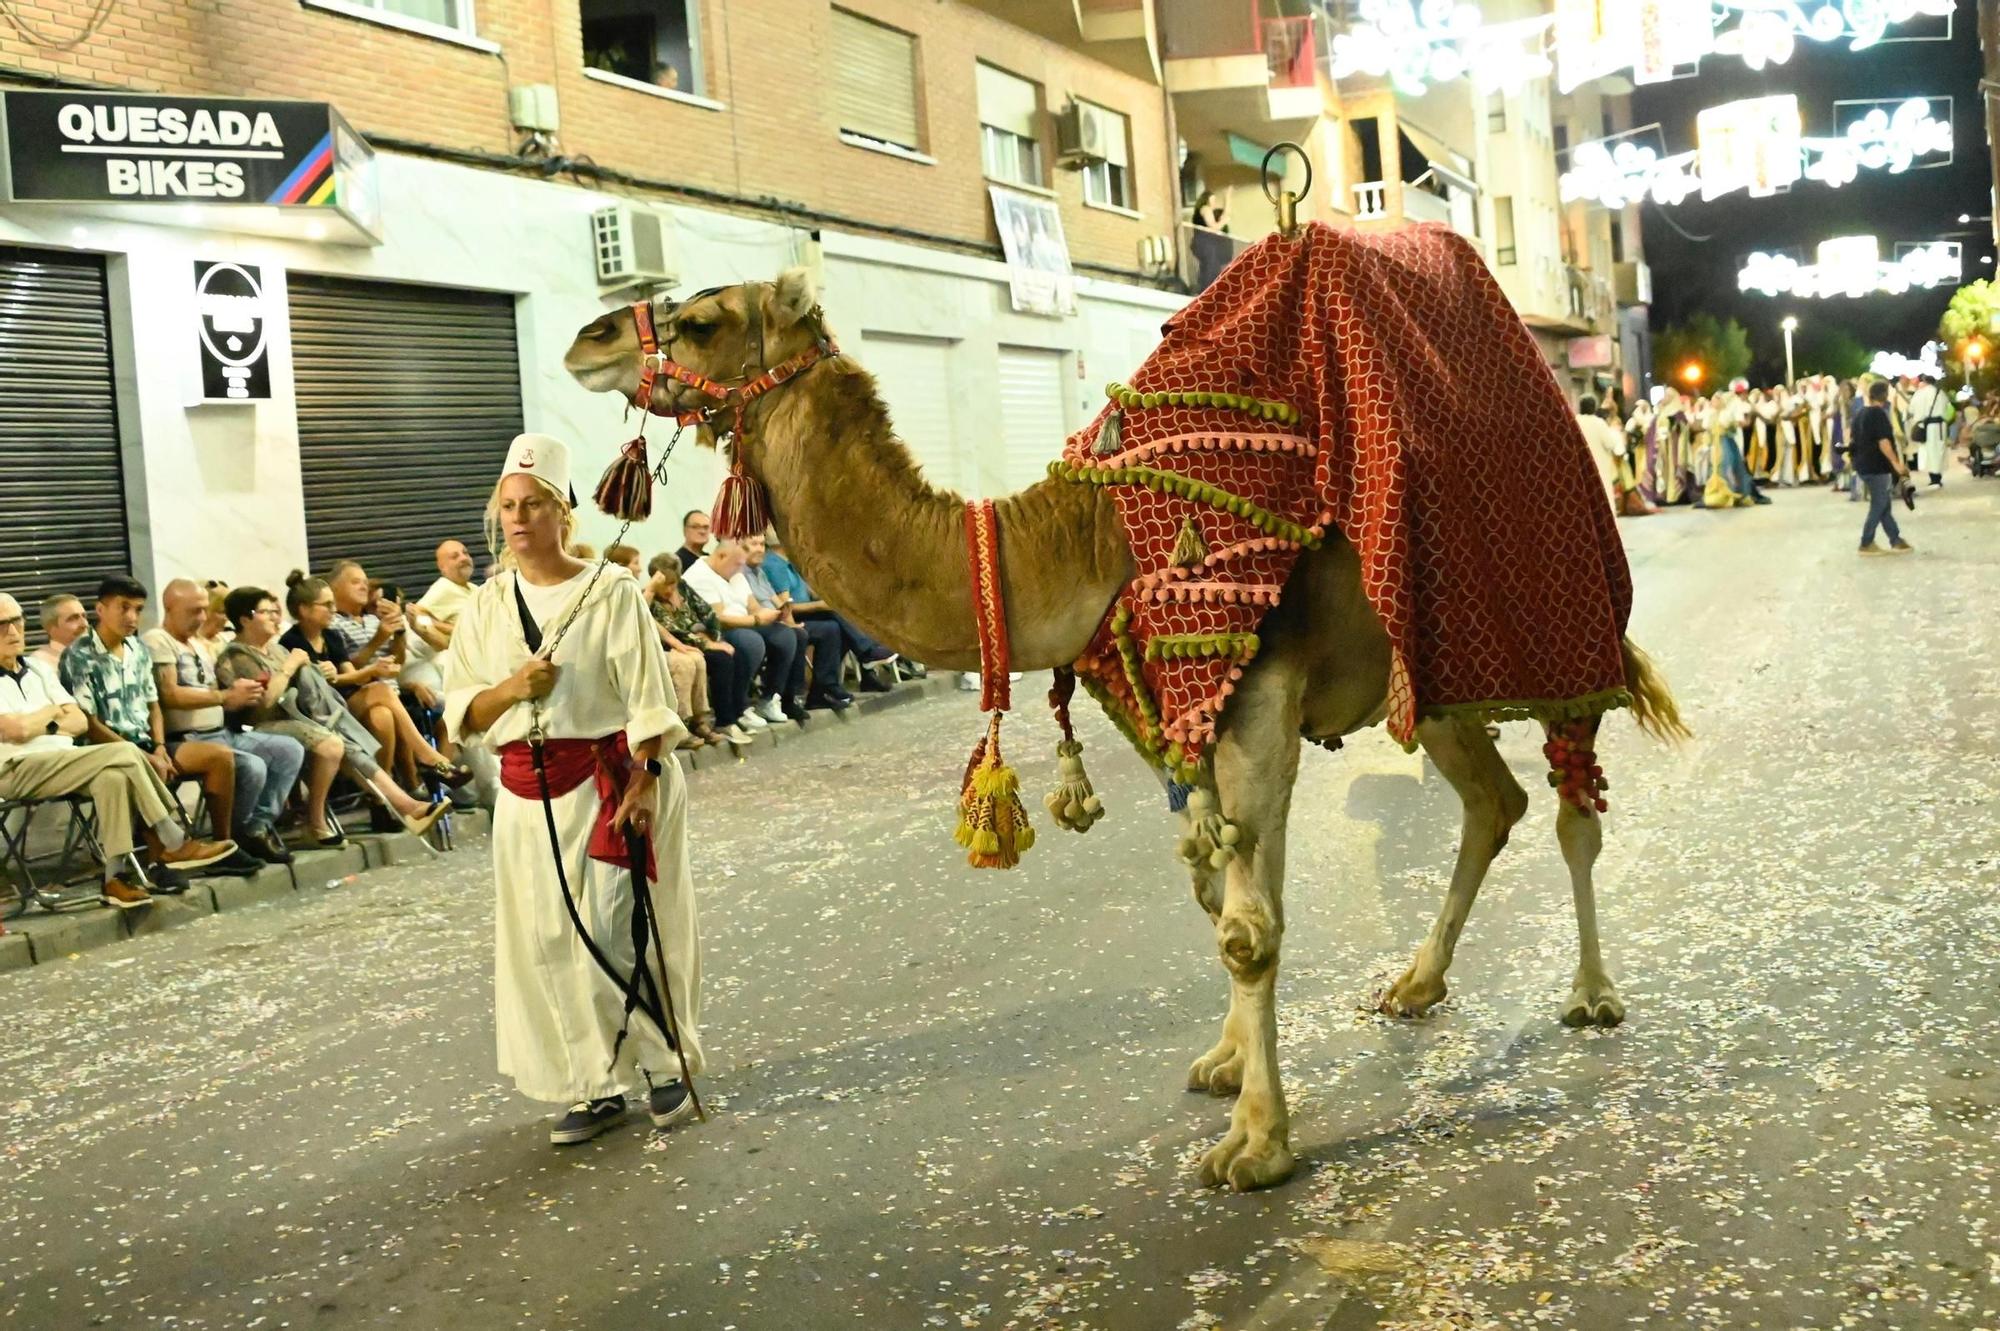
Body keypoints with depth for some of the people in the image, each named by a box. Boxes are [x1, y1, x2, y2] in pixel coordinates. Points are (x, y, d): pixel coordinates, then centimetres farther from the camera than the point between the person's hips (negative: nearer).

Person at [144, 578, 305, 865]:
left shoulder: (201, 645, 22)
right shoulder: (156, 642, -7)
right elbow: (170, 696, -19)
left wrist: (241, 693, -2)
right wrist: (227, 696, -19)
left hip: (222, 732, 10)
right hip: (186, 741, -9)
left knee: (290, 749, -1)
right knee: (253, 767, -30)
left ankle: (260, 822, -2)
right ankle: (238, 832, -5)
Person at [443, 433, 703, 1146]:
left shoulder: (610, 593, -6)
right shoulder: (487, 605, 8)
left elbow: (648, 700, -8)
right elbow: (462, 713, 6)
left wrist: (643, 784, -17)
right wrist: (511, 688, -13)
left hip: (606, 783, -5)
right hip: (527, 792, 5)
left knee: (615, 932, -5)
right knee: (548, 941, 5)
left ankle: (665, 1064, 16)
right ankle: (597, 1086, 18)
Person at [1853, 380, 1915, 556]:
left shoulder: (1862, 414, 10)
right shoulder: (1879, 413, -16)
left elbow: (1857, 439, 18)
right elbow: (1883, 442, -22)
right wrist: (1896, 463, -20)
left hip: (1864, 465, 9)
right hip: (1876, 467, -9)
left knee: (1883, 504, 13)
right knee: (1879, 506, 0)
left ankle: (1896, 541, 17)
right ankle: (1866, 544, 3)